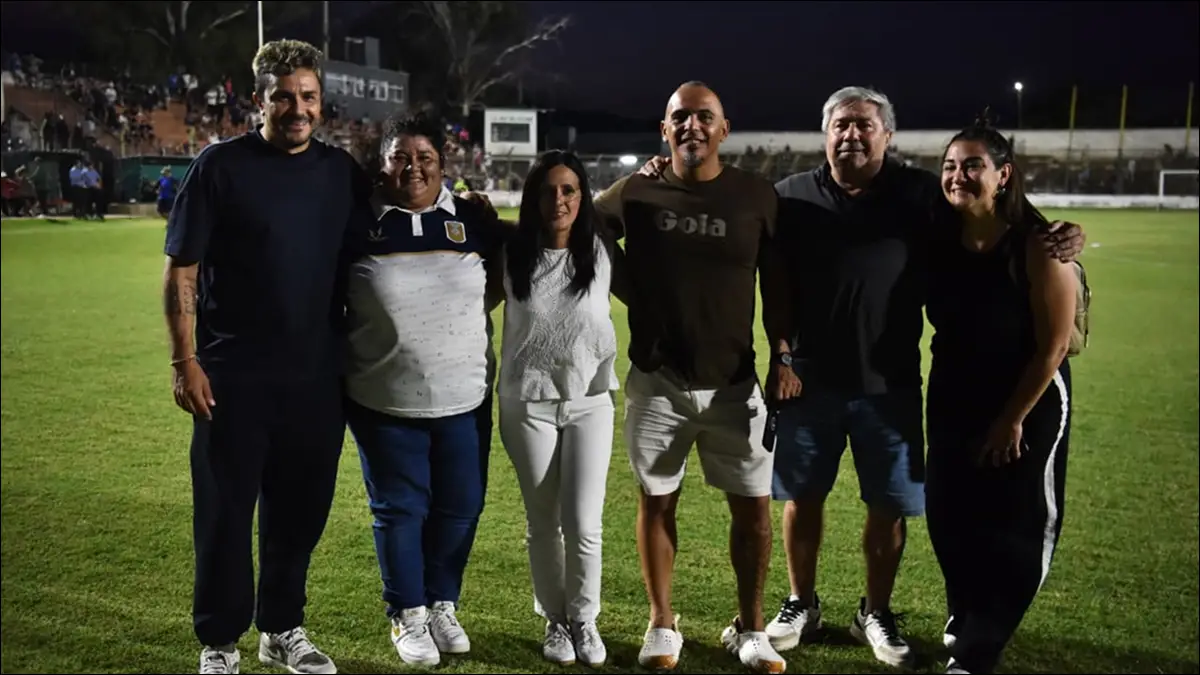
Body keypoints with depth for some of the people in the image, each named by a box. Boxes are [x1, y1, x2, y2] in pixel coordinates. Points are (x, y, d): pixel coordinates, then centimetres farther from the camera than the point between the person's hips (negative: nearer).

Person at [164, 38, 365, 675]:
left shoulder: (343, 172, 6)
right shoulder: (221, 165, -4)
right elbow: (181, 270, -4)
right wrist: (185, 361, -10)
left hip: (318, 376, 4)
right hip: (233, 376, -3)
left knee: (301, 509, 13)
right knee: (225, 510, 5)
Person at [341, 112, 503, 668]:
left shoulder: (472, 220, 1)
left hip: (464, 398, 2)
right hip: (383, 402, -2)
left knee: (460, 507, 11)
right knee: (399, 508, 8)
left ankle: (442, 605, 32)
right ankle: (407, 615, 26)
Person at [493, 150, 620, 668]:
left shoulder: (601, 252, -4)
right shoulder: (511, 255, -3)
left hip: (590, 402, 0)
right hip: (528, 404, 0)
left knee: (584, 523, -2)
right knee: (543, 523, 10)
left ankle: (585, 620, 20)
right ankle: (555, 620, 28)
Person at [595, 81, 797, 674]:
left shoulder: (755, 196, 0)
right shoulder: (634, 193, -1)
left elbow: (775, 284, 5)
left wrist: (784, 356, -4)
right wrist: (638, 299, 4)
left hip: (733, 382, 0)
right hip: (655, 382, 0)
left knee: (753, 505, 4)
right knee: (656, 501, 8)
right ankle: (662, 627, 25)